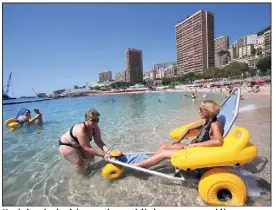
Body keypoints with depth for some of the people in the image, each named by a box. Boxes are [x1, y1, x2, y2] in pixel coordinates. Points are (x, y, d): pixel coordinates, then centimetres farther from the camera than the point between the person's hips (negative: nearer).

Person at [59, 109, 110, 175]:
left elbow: (99, 141, -17)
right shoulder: (81, 130, -41)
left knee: (90, 157, 2)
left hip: (77, 144, 7)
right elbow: (88, 148, -39)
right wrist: (103, 155, -38)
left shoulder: (95, 128, -18)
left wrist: (106, 150, -34)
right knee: (79, 164, -13)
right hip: (66, 145, -7)